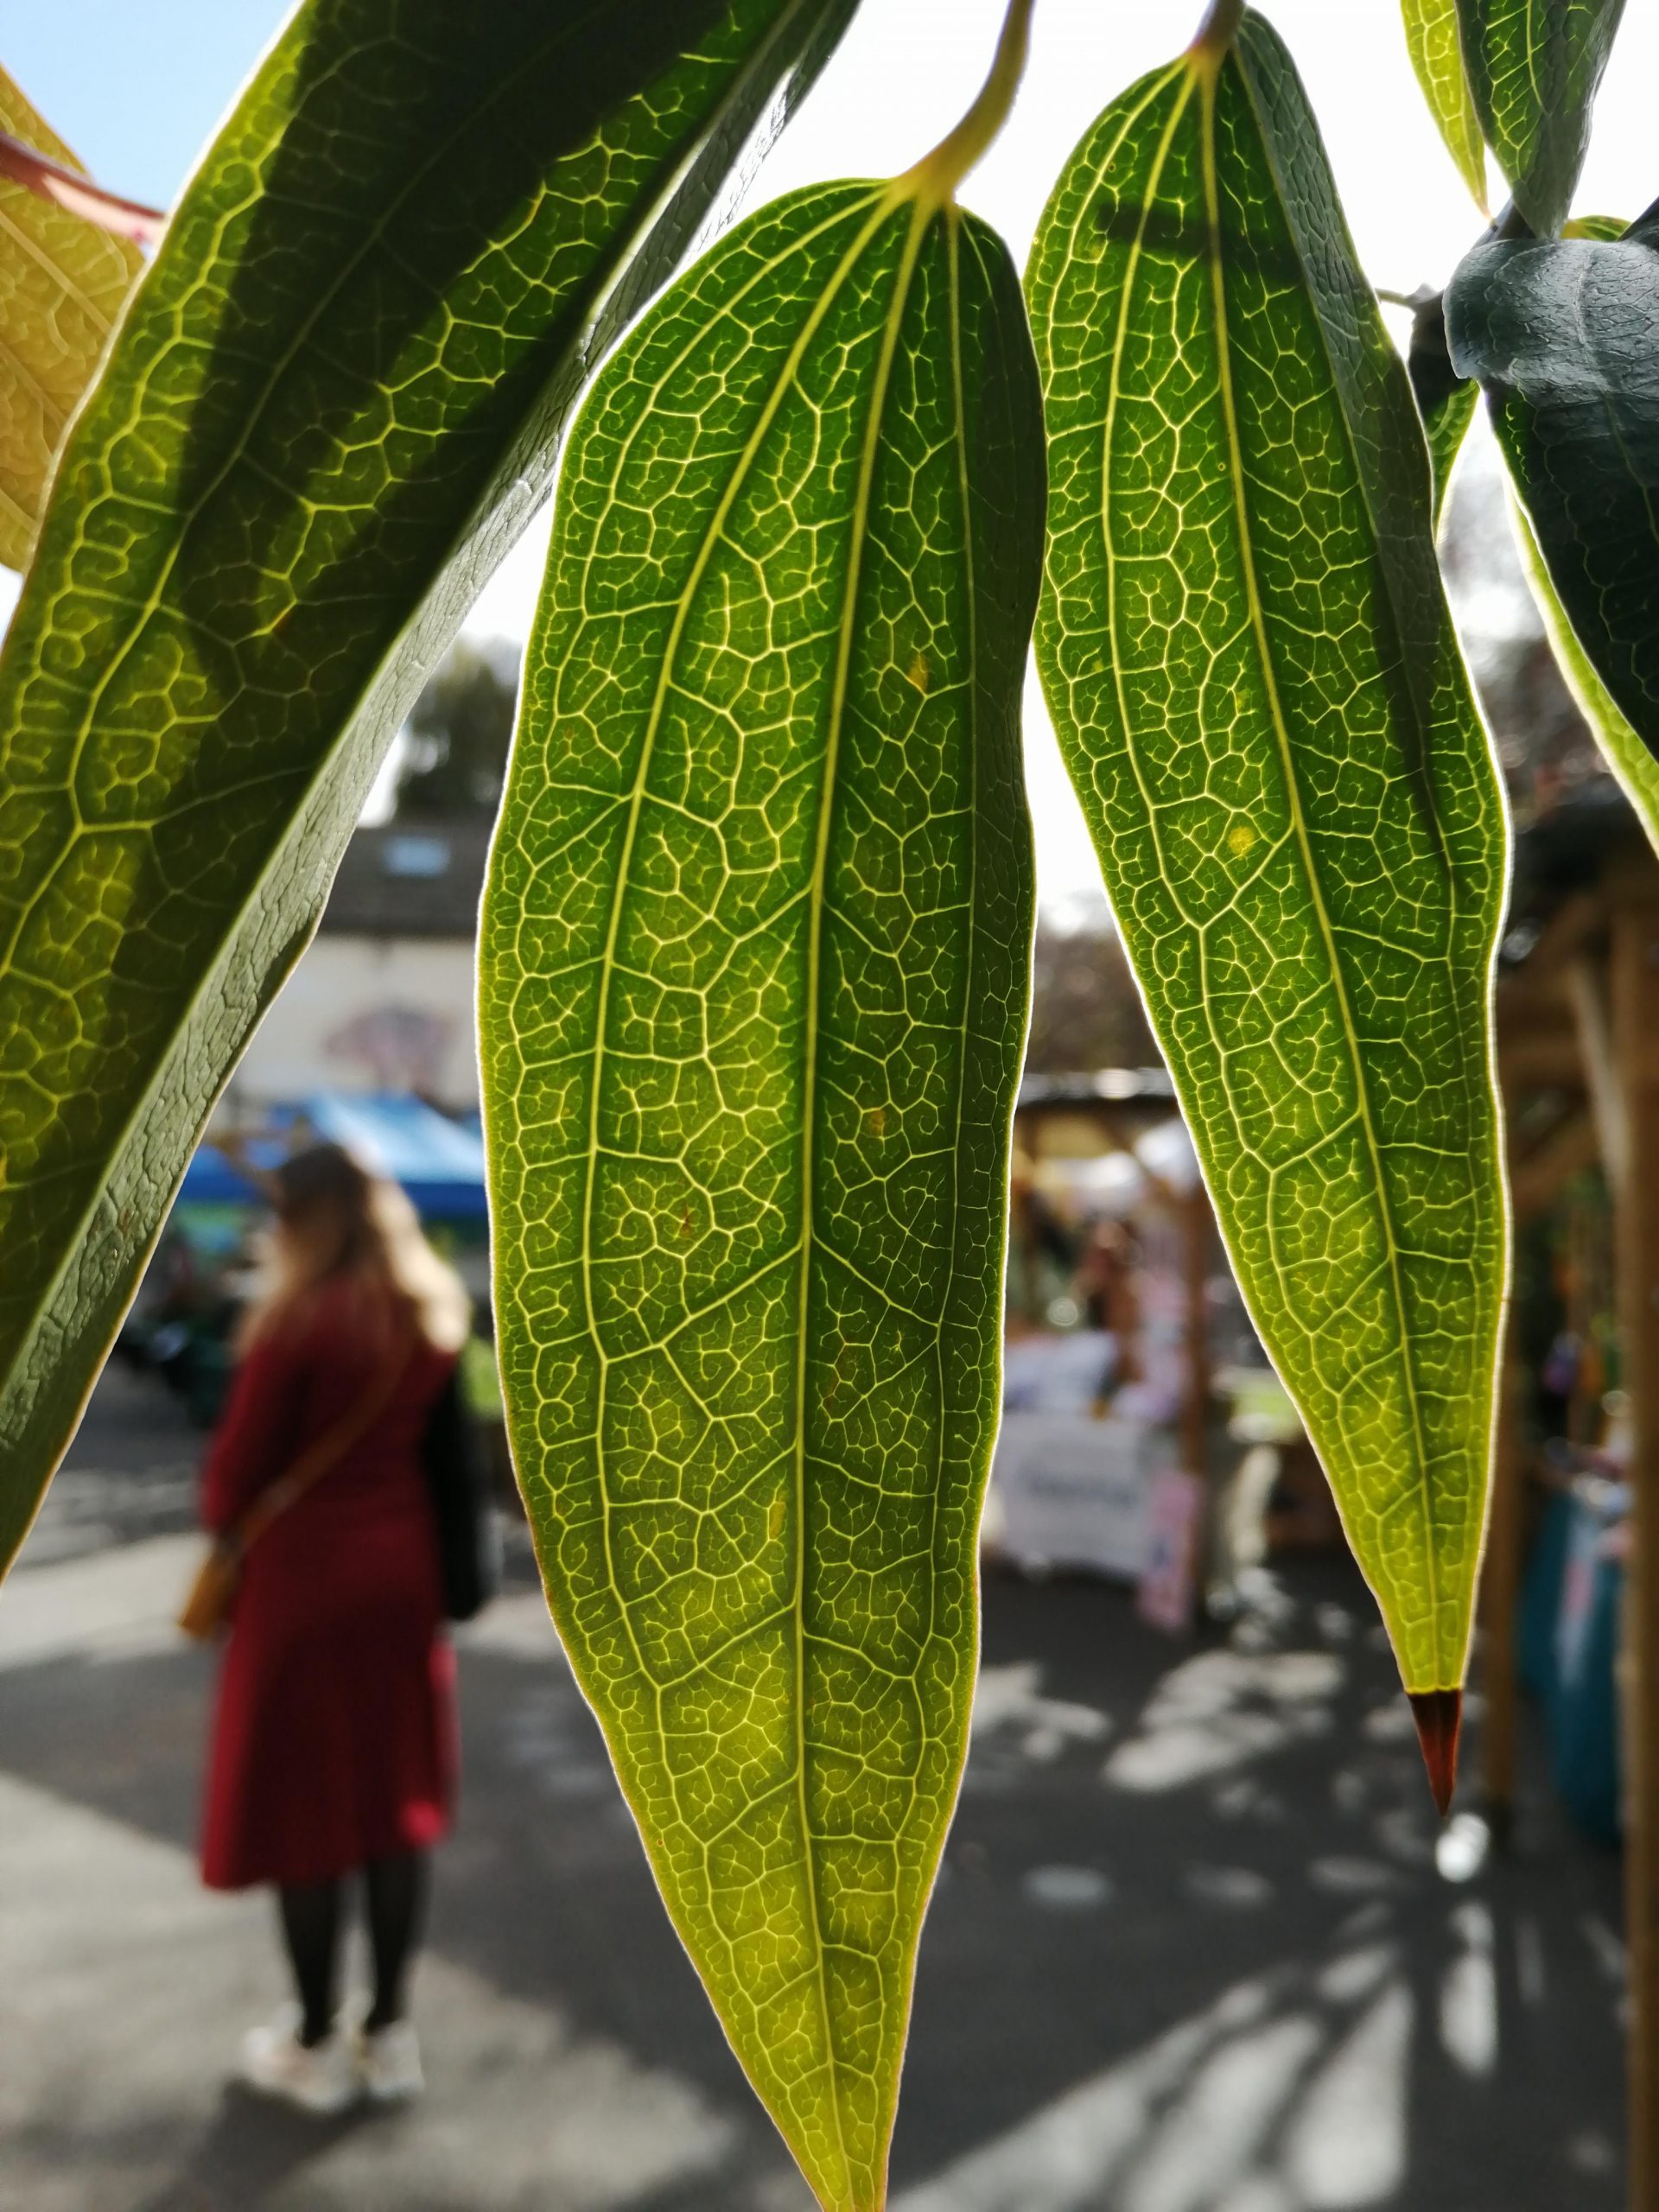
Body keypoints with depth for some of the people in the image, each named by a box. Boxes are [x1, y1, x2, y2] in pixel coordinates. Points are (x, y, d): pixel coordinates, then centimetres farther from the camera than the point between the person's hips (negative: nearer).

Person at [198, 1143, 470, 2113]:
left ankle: (316, 2044, 21)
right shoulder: (437, 1314, 1)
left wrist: (223, 1532, 9)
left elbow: (238, 1468, -11)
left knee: (304, 1807, 8)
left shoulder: (302, 1321, -17)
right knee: (397, 1798, 13)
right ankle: (390, 2031, 24)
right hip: (405, 1572, 6)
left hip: (304, 1575, -6)